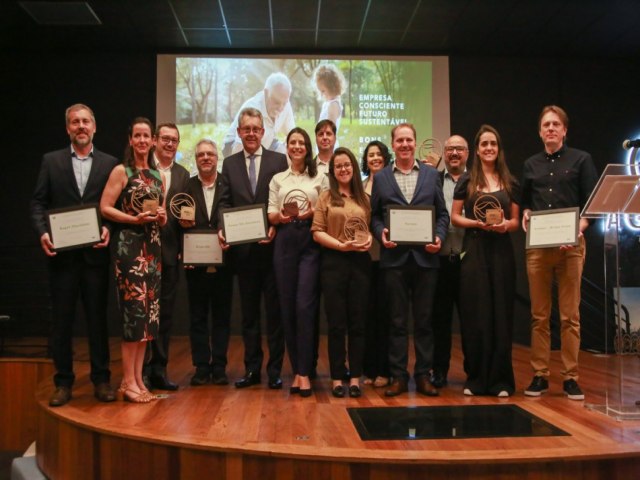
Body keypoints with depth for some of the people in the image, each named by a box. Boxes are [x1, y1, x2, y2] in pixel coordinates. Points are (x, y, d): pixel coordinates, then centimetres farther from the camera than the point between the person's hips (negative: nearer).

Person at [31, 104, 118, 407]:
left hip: (95, 253, 0)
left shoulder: (109, 163, 6)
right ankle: (63, 382, 16)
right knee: (61, 319, 6)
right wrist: (42, 232, -11)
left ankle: (101, 380, 16)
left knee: (98, 317, 6)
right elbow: (38, 203, 4)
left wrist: (108, 228, -14)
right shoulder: (51, 161, 8)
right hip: (62, 253, 1)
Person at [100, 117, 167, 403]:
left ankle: (138, 377, 13)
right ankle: (128, 382, -1)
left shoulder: (158, 176, 16)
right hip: (128, 245, -6)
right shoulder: (121, 171, -1)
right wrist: (134, 219, -17)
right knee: (134, 309, -9)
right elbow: (105, 208, -7)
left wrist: (161, 217, 0)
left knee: (149, 311, 5)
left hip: (153, 246, 6)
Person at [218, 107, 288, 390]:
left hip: (272, 246, -2)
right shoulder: (229, 164, 11)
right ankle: (252, 369, 19)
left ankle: (275, 370, 12)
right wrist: (222, 229, -11)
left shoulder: (279, 161, 3)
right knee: (248, 311, 10)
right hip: (242, 248, 3)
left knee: (274, 310, 3)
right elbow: (225, 203, 6)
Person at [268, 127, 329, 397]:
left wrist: (312, 214, -13)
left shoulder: (320, 178, 10)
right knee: (287, 306, 2)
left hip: (311, 243, -2)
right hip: (285, 243, 2)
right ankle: (296, 369, 11)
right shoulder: (277, 179, 15)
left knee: (305, 306, -10)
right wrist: (280, 216, -13)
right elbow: (270, 216, 9)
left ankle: (304, 372, -4)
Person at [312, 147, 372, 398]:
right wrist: (341, 245, -15)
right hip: (334, 262, -2)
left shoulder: (364, 198, 12)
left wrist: (369, 240, -7)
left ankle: (355, 377, 15)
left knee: (357, 322, 6)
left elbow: (371, 227, 15)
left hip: (361, 262, 3)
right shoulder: (326, 197, 3)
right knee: (336, 323, 3)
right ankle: (337, 378, 12)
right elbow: (317, 232, -3)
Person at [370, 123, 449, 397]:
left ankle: (423, 375, 16)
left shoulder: (431, 175, 10)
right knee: (397, 320, 5)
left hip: (425, 256, 1)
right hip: (394, 257, 0)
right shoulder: (381, 178, 9)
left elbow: (442, 213, 9)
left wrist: (439, 237, -7)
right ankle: (398, 376, 13)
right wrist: (380, 233, -11)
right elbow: (374, 215, 8)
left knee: (424, 320, 6)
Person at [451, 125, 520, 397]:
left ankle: (500, 379, 11)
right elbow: (455, 217, 4)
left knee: (501, 313, 2)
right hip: (474, 250, -1)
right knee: (475, 314, -1)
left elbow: (516, 220, 11)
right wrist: (477, 223, -13)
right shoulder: (466, 181, 6)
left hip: (501, 251, 1)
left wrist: (505, 225, -10)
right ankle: (475, 378, 10)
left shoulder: (510, 183, 10)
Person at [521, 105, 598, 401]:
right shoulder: (531, 165, 15)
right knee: (539, 315, 4)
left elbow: (593, 202, 0)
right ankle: (540, 376, 11)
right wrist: (525, 214, -2)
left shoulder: (581, 160, 6)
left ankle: (570, 378, 8)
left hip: (571, 245, -3)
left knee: (570, 315, 0)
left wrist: (580, 226, -17)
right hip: (537, 246, 3)